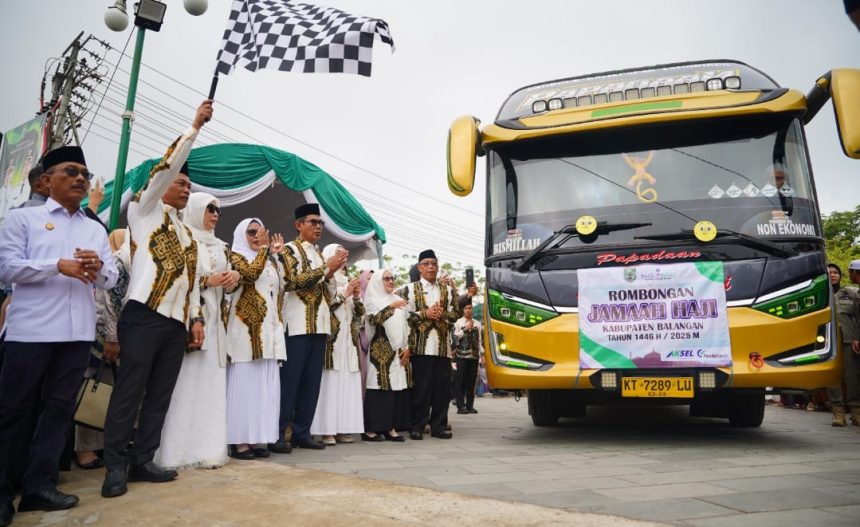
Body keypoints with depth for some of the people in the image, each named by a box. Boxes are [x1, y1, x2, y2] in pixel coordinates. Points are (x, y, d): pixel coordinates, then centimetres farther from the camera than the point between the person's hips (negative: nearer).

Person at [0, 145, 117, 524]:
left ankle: (39, 486, 17)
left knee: (60, 408, 7)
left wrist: (98, 268, -11)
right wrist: (58, 266, -17)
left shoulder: (96, 230, 16)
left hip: (78, 332, 4)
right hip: (30, 329, -4)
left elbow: (111, 280, 11)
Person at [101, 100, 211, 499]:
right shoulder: (145, 210, 6)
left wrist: (196, 318, 9)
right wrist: (195, 127, -5)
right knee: (130, 390, -4)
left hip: (177, 322, 7)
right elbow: (165, 167, -7)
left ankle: (143, 461, 14)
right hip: (144, 316, -6)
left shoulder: (186, 232, 23)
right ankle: (116, 466, 4)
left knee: (160, 394, 6)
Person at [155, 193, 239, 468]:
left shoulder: (219, 246, 21)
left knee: (211, 383, 3)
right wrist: (207, 281, -16)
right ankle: (178, 451, -3)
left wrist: (233, 277, 0)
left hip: (214, 319, 7)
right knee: (186, 382, -9)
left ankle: (207, 447, 6)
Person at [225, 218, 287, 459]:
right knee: (244, 383, -7)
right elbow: (250, 273, -18)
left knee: (265, 384, 5)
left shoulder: (269, 261, 21)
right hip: (246, 328, -6)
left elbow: (282, 287, 10)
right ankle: (239, 440, -2)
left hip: (269, 328, 7)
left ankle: (257, 438, 10)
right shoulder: (236, 256, 2)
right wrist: (264, 248, -10)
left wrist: (278, 254, 8)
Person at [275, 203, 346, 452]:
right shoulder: (289, 250, 0)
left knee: (312, 382, 7)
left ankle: (301, 433, 14)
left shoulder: (319, 254, 19)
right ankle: (277, 434, 2)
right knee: (289, 381, -6)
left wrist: (332, 273, -1)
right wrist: (327, 267, -12)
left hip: (320, 325, 7)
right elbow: (296, 281, -14)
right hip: (297, 325, -7)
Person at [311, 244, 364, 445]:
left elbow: (359, 314, 18)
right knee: (330, 383, -9)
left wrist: (356, 297, 0)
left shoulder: (347, 282, 21)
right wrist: (345, 294, -10)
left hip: (348, 340, 7)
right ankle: (326, 430, -5)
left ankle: (342, 428, 7)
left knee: (347, 383, 3)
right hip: (330, 339, -6)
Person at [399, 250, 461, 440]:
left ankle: (438, 426, 12)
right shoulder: (410, 289, 7)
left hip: (443, 345, 3)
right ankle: (417, 426, 6)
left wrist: (442, 314, -9)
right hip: (421, 344, -3)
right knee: (421, 387, -2)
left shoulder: (448, 288, 16)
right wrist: (425, 314, -11)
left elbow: (456, 312, 9)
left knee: (442, 386, 3)